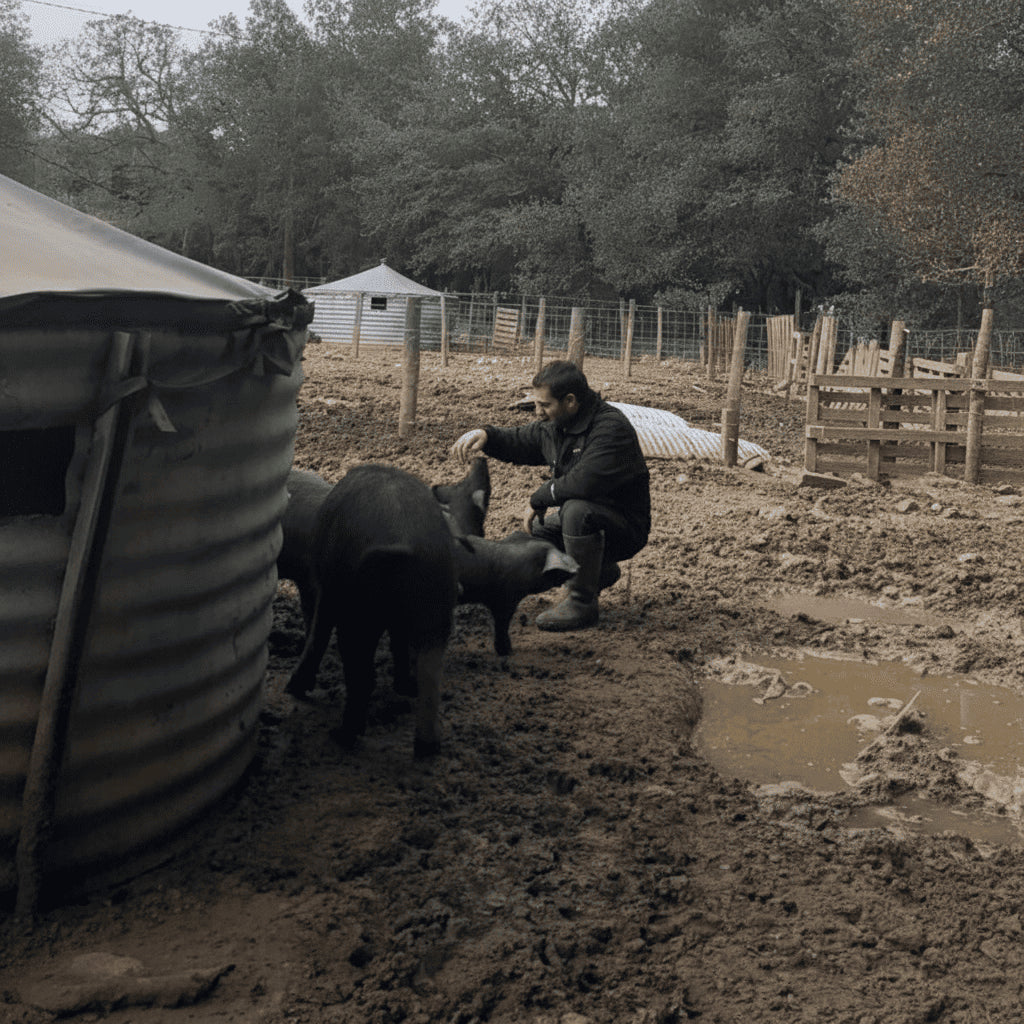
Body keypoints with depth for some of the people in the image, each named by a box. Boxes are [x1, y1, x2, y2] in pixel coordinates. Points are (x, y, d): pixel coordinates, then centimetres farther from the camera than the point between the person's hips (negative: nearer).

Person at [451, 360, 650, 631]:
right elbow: (519, 441, 20)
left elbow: (583, 482, -35)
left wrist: (539, 499, -19)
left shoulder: (611, 428, -24)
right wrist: (485, 435, -2)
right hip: (581, 519, 9)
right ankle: (600, 571, 16)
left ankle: (582, 602, -20)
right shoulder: (554, 425, 3)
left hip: (624, 530, -9)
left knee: (576, 510, -37)